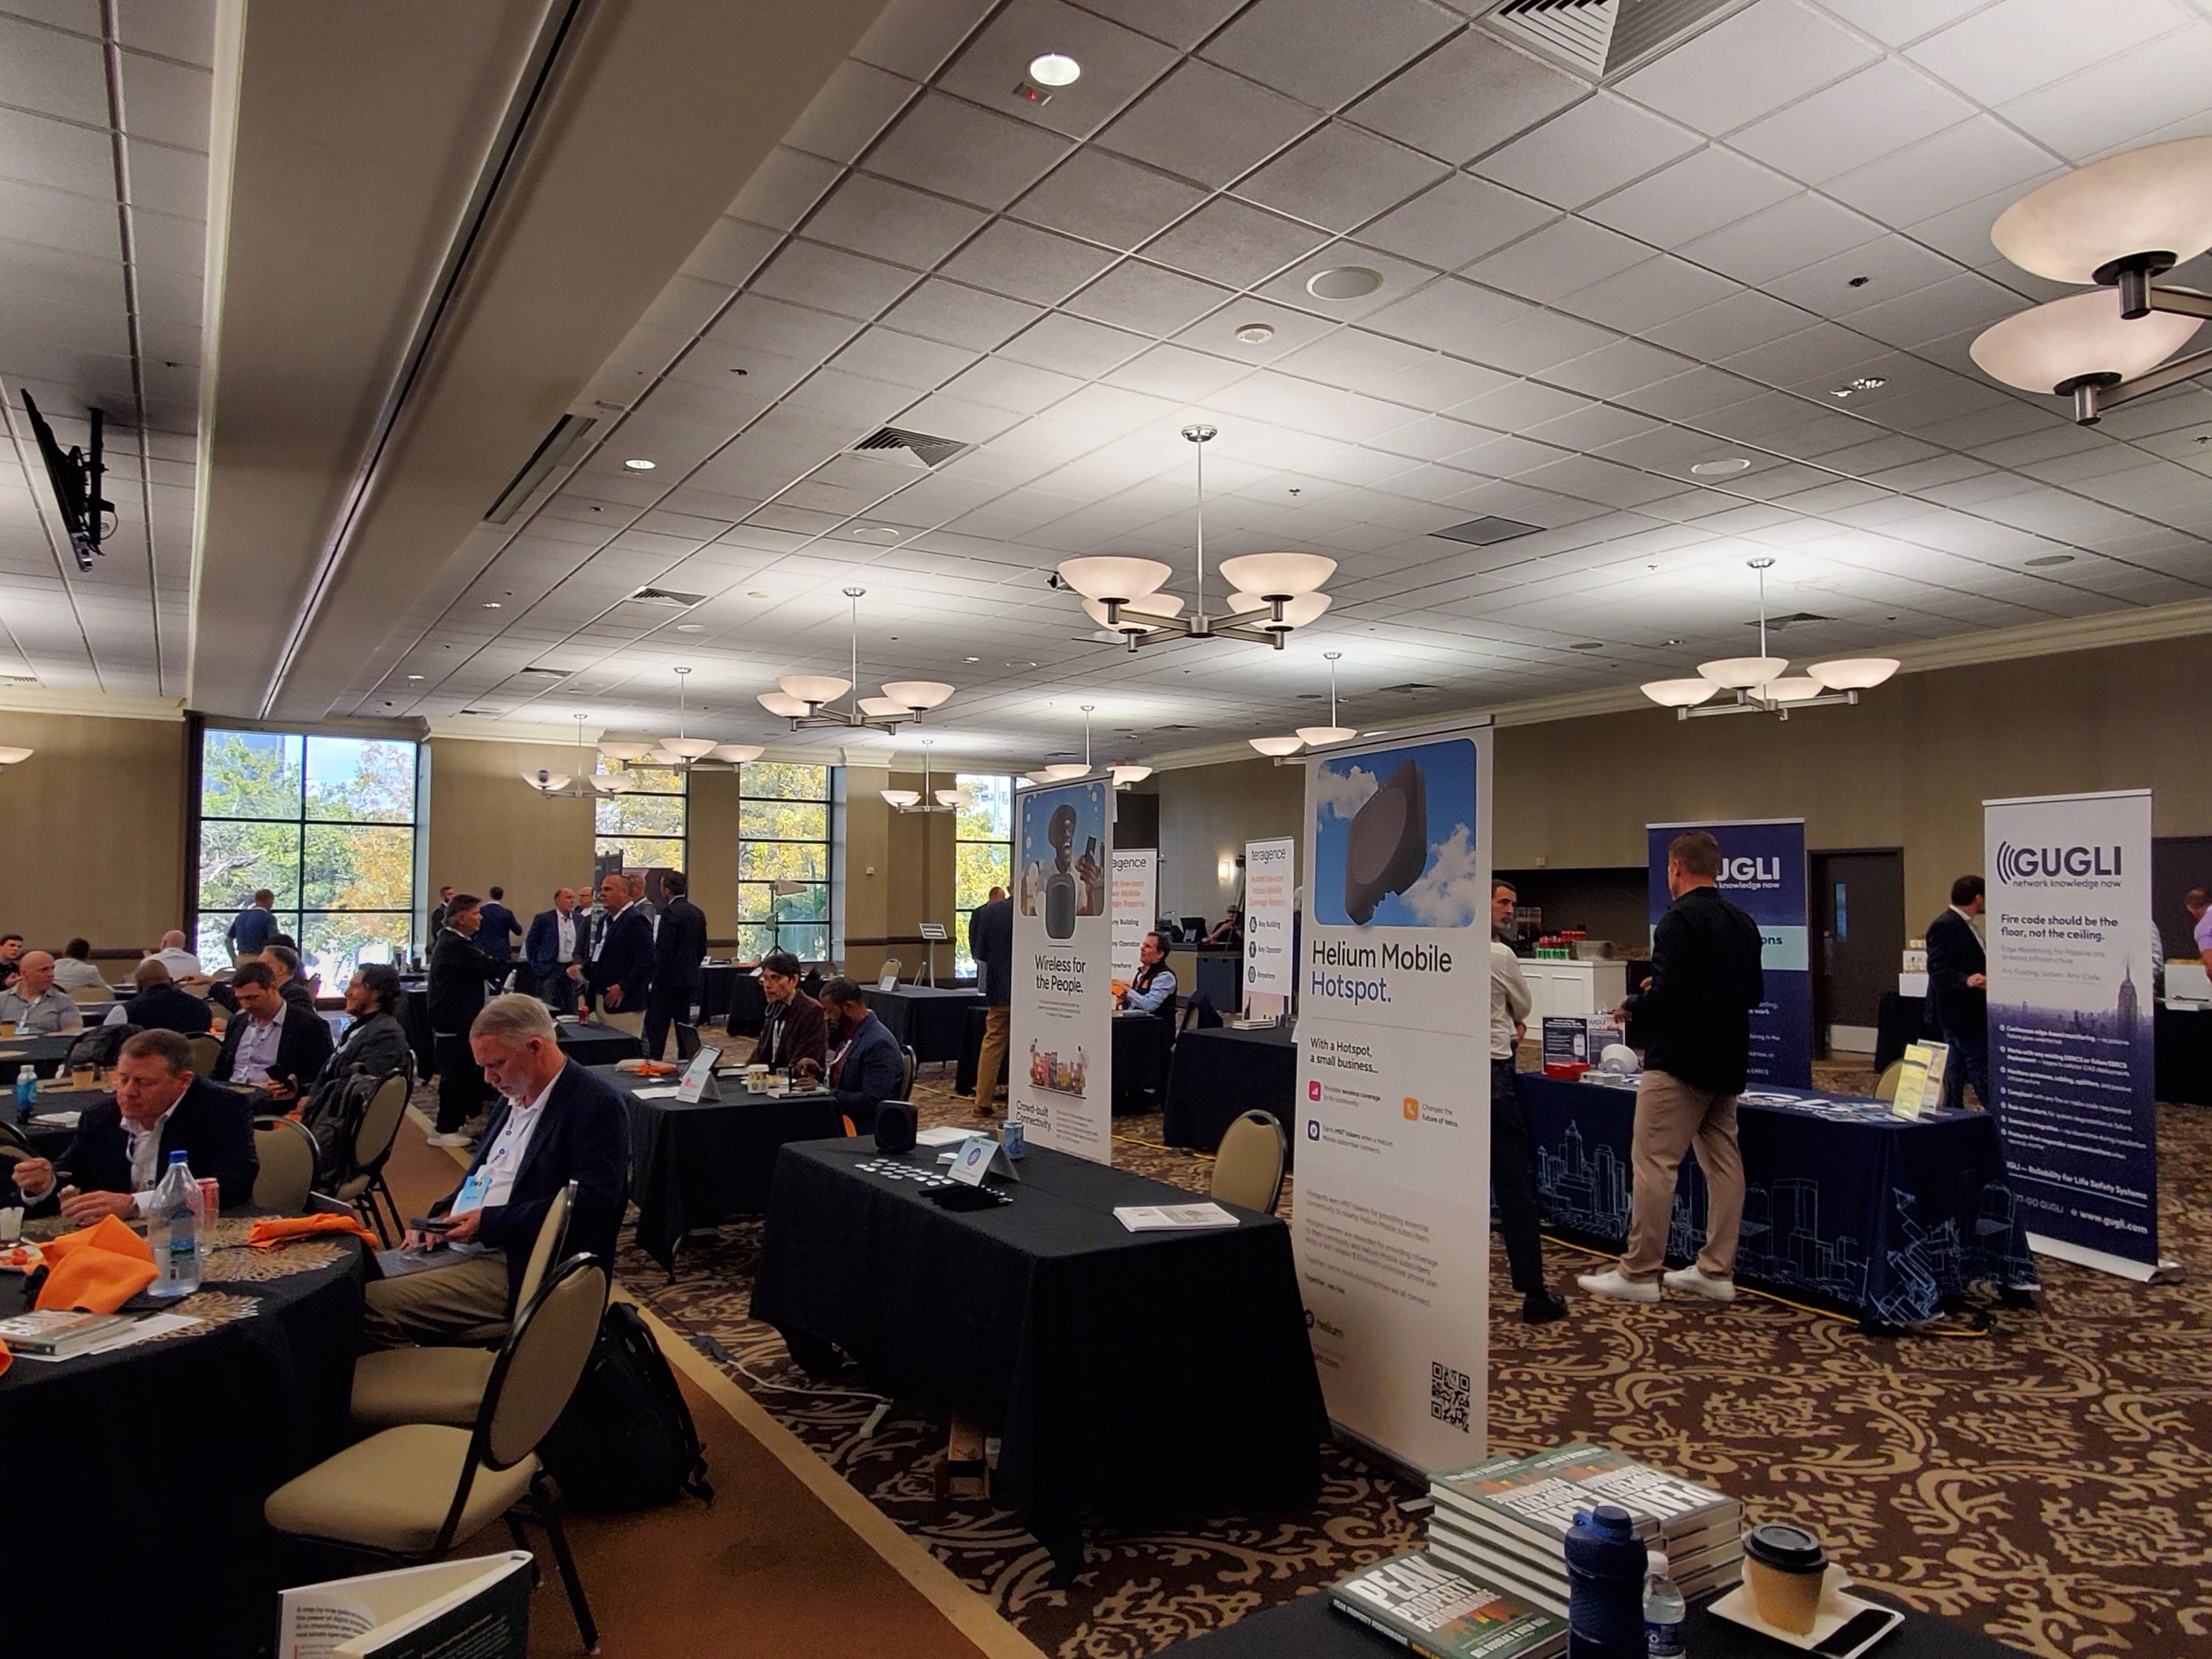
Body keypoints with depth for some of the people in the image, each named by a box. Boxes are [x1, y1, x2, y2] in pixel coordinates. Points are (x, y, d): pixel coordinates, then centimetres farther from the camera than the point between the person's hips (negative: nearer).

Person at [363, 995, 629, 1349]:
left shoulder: (597, 1105, -14)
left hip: (520, 1270, -9)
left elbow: (590, 1204, -22)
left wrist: (490, 1223, -19)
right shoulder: (514, 1096, 15)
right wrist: (443, 1213, 4)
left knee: (372, 1306, -20)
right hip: (463, 1248, 9)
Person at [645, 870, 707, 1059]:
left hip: (669, 979, -8)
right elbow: (702, 949, 14)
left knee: (657, 1024, -4)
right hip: (690, 978, 8)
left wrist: (655, 978, -12)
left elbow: (663, 948, -17)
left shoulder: (670, 911, -14)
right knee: (683, 1022, 14)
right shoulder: (698, 912, 10)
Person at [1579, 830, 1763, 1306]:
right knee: (1722, 1163, 12)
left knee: (1653, 1163, -4)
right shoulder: (1743, 923, 10)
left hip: (1680, 1062, -9)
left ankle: (1638, 1274, 0)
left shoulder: (1679, 920, -16)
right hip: (1727, 1062, 9)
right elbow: (1754, 992, 17)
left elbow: (1665, 995, -23)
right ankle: (1717, 1271, 19)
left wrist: (1632, 1006, -4)